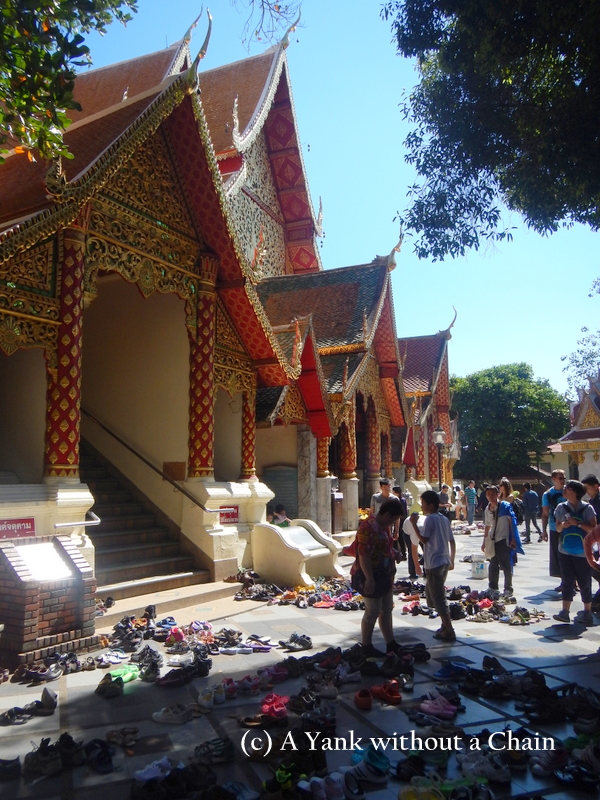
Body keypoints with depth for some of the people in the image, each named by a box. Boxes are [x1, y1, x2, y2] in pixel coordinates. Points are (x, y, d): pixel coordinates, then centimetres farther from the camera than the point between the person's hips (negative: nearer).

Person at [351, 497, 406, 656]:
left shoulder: (384, 525, 8)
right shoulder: (369, 527, -23)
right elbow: (363, 555, -27)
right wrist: (369, 579, -27)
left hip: (384, 574, 10)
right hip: (372, 576, -10)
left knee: (387, 610, 16)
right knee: (372, 612, 0)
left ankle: (391, 645, 26)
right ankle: (367, 648, 14)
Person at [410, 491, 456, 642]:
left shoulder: (430, 519, -13)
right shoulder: (444, 519, 12)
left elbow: (423, 539, -15)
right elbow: (452, 541, 14)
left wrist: (414, 523, -12)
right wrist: (451, 560, 21)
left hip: (434, 563, -9)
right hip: (444, 562, 9)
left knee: (438, 597, -2)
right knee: (431, 592, 20)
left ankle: (449, 632, 1)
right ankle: (446, 625, 25)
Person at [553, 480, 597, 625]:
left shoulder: (587, 508, -7)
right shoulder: (561, 507, 3)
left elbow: (593, 529, -9)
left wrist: (578, 523, -19)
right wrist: (562, 525, -10)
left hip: (583, 553, -3)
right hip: (565, 552, 3)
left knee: (584, 583, 5)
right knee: (567, 582, 3)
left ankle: (587, 613, 18)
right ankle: (565, 612, 3)